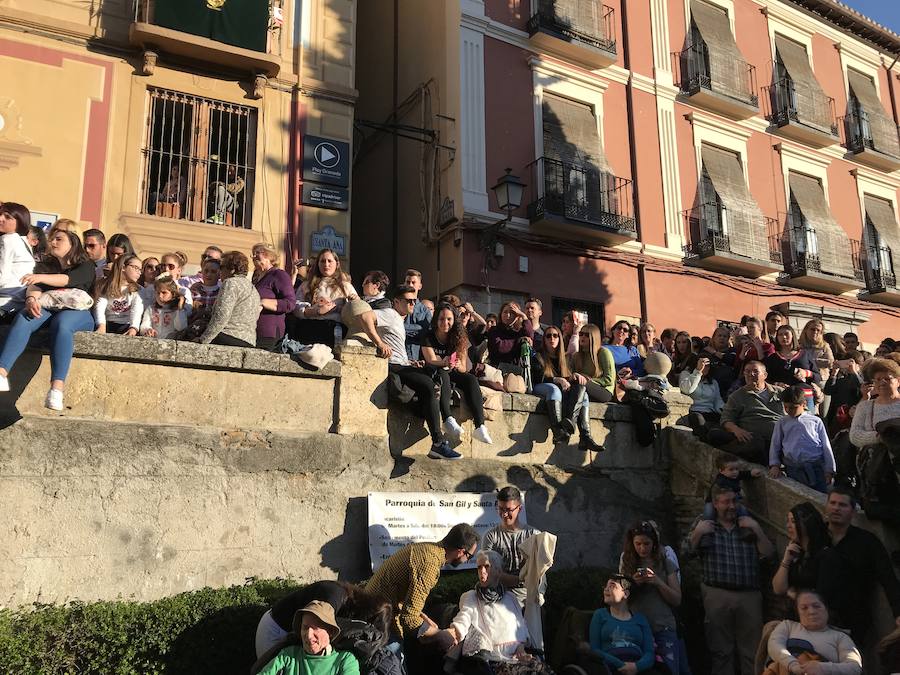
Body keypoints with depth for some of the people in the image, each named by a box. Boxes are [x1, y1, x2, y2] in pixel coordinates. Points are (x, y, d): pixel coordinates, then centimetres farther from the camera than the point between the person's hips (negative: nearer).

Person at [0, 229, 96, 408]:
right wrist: (31, 299, -21)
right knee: (23, 318, -28)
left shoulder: (86, 266, 10)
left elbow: (68, 280, -12)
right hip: (48, 308, 4)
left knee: (61, 323, -38)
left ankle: (57, 388, -51)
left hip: (78, 311, -4)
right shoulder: (45, 266, 22)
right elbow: (34, 287, 3)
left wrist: (41, 277, -28)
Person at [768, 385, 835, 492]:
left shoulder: (815, 421, 12)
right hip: (794, 469, 1)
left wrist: (829, 471, 4)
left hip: (816, 466, -1)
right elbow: (775, 445, 15)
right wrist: (775, 465, 1)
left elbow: (826, 446, 10)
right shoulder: (782, 422, 16)